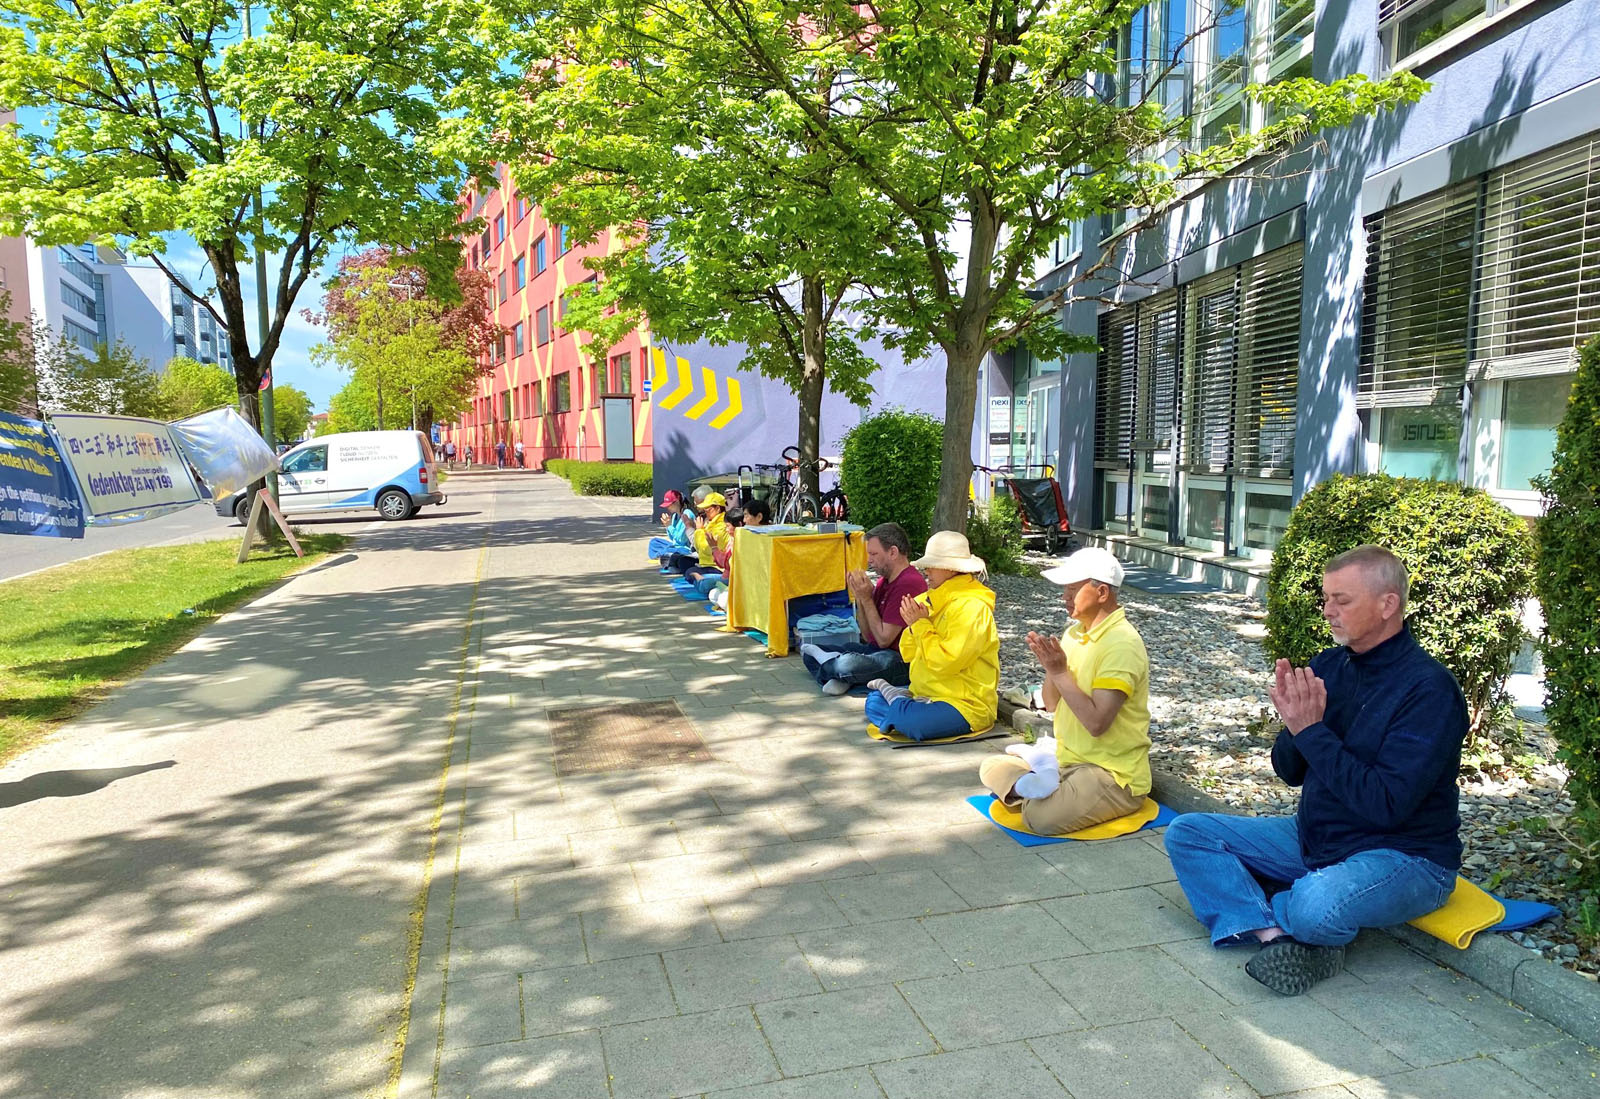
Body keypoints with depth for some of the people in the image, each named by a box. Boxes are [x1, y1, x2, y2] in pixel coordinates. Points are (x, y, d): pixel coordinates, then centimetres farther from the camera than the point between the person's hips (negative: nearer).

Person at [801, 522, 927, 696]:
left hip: (902, 661, -10)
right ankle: (841, 679, -17)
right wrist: (859, 598, -2)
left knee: (847, 663, -36)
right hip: (875, 649, 10)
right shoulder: (884, 581, 13)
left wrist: (867, 598, -13)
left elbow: (884, 639, -17)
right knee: (810, 653, 7)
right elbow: (868, 636, 10)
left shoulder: (908, 584, -18)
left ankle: (830, 662, -3)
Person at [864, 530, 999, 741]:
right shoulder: (933, 600, 10)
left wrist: (921, 625, -19)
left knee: (909, 721, -30)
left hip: (966, 705, -8)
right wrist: (913, 624, -8)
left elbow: (945, 662, -26)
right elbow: (908, 654, 10)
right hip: (928, 693, 8)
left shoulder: (971, 607, -19)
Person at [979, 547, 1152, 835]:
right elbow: (1051, 703, 10)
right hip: (1068, 760, 9)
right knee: (992, 768, 4)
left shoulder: (1121, 644, -20)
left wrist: (1060, 672, -22)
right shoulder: (1074, 632, 8)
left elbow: (1097, 722, -27)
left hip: (1114, 775, -9)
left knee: (1041, 817, -31)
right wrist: (1051, 666, -9)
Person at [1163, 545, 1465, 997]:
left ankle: (1248, 911, -3)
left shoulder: (1428, 688, -18)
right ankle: (1276, 936, -21)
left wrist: (1312, 731, -25)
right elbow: (1291, 773, 6)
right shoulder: (1328, 665, 2)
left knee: (1316, 907, -38)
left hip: (1405, 855, -7)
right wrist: (1293, 725, -15)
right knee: (1187, 834, -3)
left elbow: (1388, 804, -26)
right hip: (1316, 837, 7)